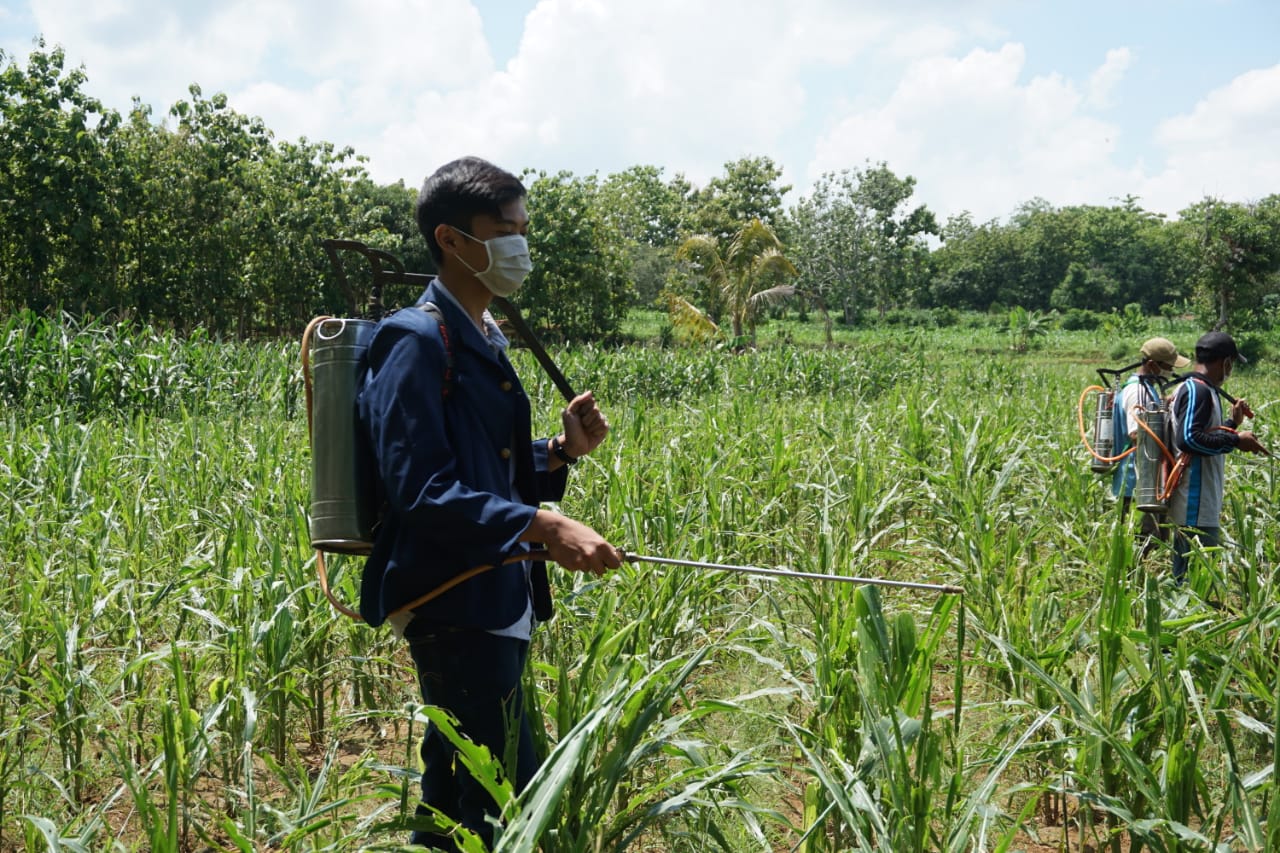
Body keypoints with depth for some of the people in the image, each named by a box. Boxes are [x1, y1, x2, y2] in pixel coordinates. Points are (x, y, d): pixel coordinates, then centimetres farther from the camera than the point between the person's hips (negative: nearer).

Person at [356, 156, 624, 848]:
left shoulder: (485, 340, 16)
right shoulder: (417, 342, -13)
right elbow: (421, 491, -21)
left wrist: (561, 450, 2)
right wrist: (545, 527, -29)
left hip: (493, 607, 10)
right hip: (454, 608, -10)